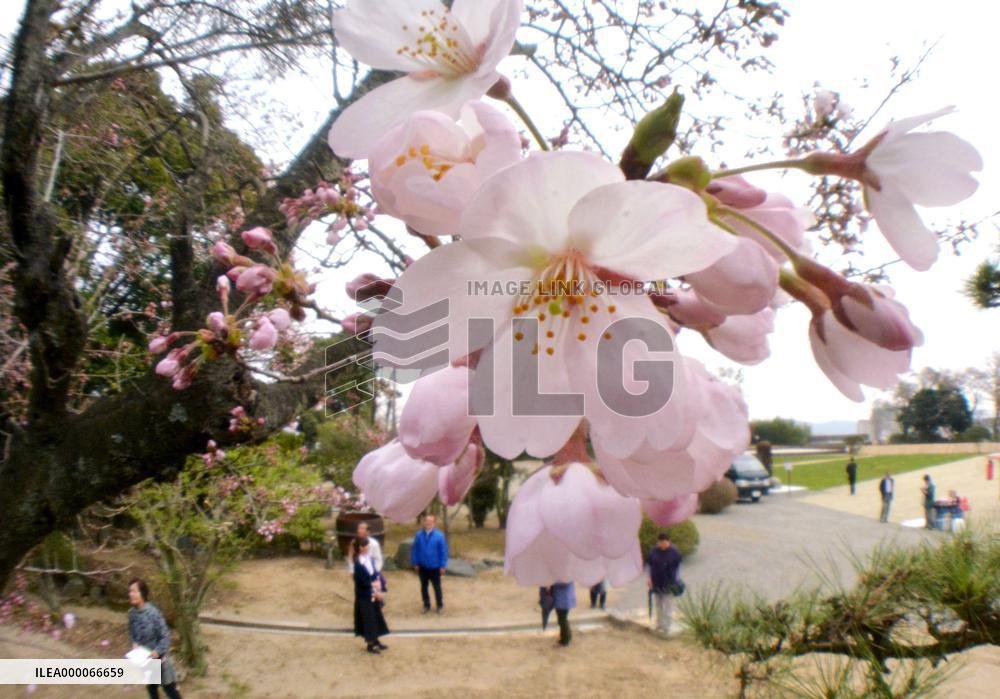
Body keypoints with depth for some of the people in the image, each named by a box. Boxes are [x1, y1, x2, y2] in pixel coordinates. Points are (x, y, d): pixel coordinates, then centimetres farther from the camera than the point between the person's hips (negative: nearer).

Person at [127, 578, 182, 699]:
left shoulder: (153, 613, -26)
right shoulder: (132, 613, -7)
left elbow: (165, 636, -19)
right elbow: (132, 632, 10)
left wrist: (157, 651, -28)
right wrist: (134, 643, -8)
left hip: (158, 657, -6)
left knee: (169, 688, 6)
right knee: (151, 687, 21)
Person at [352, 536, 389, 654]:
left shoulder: (369, 558, 0)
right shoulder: (359, 563, -23)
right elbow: (362, 582, -20)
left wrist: (377, 583, -7)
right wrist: (375, 591, -13)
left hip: (373, 593, 8)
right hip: (365, 595, -8)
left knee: (376, 617, 18)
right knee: (368, 618, 5)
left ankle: (375, 641, 34)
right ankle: (370, 644, 20)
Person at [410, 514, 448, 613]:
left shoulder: (439, 536, -16)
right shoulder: (419, 535, -11)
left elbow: (444, 551, -10)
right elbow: (414, 550, -2)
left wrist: (443, 566, -9)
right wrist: (415, 564, -1)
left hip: (434, 567, -2)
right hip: (422, 567, 2)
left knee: (437, 587, 13)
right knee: (424, 587, 16)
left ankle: (440, 605, 31)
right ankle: (426, 605, 33)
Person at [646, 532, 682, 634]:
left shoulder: (674, 552, -9)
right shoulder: (653, 551, -4)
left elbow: (678, 566, 0)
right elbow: (648, 565, 5)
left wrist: (676, 580, -3)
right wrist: (648, 578, -2)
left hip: (668, 584, -3)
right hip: (656, 583, 3)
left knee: (668, 605, 0)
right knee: (658, 604, 15)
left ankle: (666, 627, 9)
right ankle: (659, 624, 28)